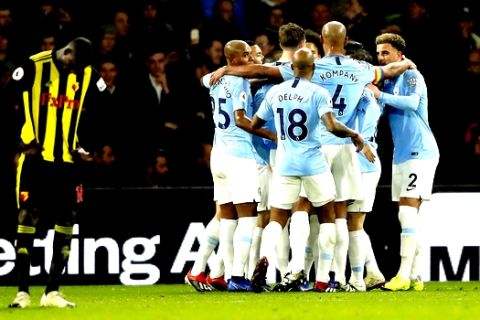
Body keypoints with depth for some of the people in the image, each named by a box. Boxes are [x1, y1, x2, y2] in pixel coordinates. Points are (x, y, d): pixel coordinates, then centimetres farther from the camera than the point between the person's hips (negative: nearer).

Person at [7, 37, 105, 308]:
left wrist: (84, 145, 2)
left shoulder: (88, 76, 3)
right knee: (27, 219, -6)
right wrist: (26, 141, -9)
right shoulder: (33, 68, -9)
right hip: (35, 159, -4)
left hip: (68, 161, 4)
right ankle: (23, 292, -3)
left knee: (66, 224, 1)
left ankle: (53, 292, 8)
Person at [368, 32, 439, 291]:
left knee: (408, 211, -15)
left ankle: (404, 275, -18)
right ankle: (414, 277, 9)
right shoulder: (387, 83, 17)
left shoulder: (411, 76, -6)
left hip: (420, 152, -9)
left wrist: (380, 95, -26)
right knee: (408, 216, 7)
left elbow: (413, 102, -23)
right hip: (400, 155, 9)